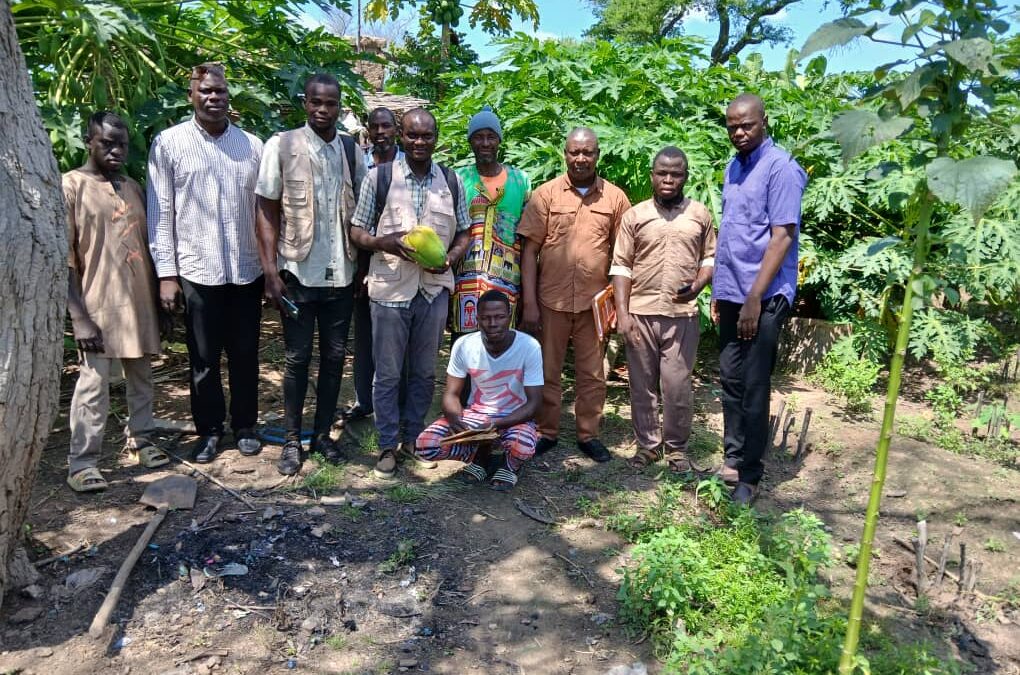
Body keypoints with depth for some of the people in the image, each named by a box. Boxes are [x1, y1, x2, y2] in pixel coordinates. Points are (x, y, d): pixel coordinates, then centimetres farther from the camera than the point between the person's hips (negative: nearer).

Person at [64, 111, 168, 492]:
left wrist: (157, 295, 12)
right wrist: (80, 318, -16)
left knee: (141, 378, 14)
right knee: (93, 385, -2)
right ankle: (82, 463, 7)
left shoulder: (132, 187, 12)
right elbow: (63, 260, -11)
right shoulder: (71, 186, -7)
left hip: (140, 301, 6)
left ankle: (140, 440, 29)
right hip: (99, 305, -6)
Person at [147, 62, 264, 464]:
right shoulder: (169, 143, 0)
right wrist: (166, 273, -5)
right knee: (204, 359, 9)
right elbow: (160, 212, -1)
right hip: (197, 270, -2)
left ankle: (245, 426, 27)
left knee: (245, 355, 11)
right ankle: (209, 431, 24)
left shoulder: (252, 145, 6)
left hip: (247, 270, 2)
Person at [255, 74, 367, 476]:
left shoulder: (352, 150, 6)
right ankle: (292, 440, 17)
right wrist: (271, 271, -11)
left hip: (341, 274, 3)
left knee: (334, 356, 9)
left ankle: (323, 433, 23)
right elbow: (267, 212, -4)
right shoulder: (281, 146, -4)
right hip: (299, 272, -3)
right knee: (297, 358, 4)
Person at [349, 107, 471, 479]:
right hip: (390, 288, -2)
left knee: (425, 371, 13)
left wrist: (451, 257, -9)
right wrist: (387, 242, -20)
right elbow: (357, 232, 0)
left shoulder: (452, 181, 6)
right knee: (387, 373, 6)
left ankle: (413, 436, 30)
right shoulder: (379, 176, -2)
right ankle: (388, 445, 21)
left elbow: (463, 233, 12)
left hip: (435, 288, 3)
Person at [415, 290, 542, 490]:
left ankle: (510, 465, 1)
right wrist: (455, 418, -28)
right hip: (475, 413, 3)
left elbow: (533, 403, -17)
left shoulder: (529, 347, -20)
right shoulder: (464, 345, -13)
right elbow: (451, 394, -5)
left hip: (515, 417, -2)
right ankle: (480, 454, 8)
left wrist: (497, 425, -31)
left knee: (522, 447, -38)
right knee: (426, 445, -20)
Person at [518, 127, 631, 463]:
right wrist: (529, 303, -7)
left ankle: (588, 434, 25)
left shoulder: (615, 197, 3)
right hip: (551, 299, -1)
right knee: (547, 371, 9)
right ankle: (546, 432, 25)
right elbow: (529, 250, -2)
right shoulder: (546, 193, 0)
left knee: (592, 373, 10)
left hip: (595, 301, 1)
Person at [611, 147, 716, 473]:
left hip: (682, 314, 0)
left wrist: (699, 283, -9)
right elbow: (621, 266, 2)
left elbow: (711, 257, 13)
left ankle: (677, 447, 19)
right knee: (642, 385, 8)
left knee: (677, 385, 2)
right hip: (640, 312, 1)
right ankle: (648, 444, 23)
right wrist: (622, 312, -5)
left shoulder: (700, 214, 7)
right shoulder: (634, 215, 5)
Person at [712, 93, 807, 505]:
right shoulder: (733, 168, 14)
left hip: (763, 297, -7)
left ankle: (749, 476, 12)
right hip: (730, 294, 7)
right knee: (730, 381, 13)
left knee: (753, 387, 0)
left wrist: (755, 298, -19)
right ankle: (733, 461, 25)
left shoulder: (780, 167, -9)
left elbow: (782, 237, -15)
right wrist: (719, 290, 15)